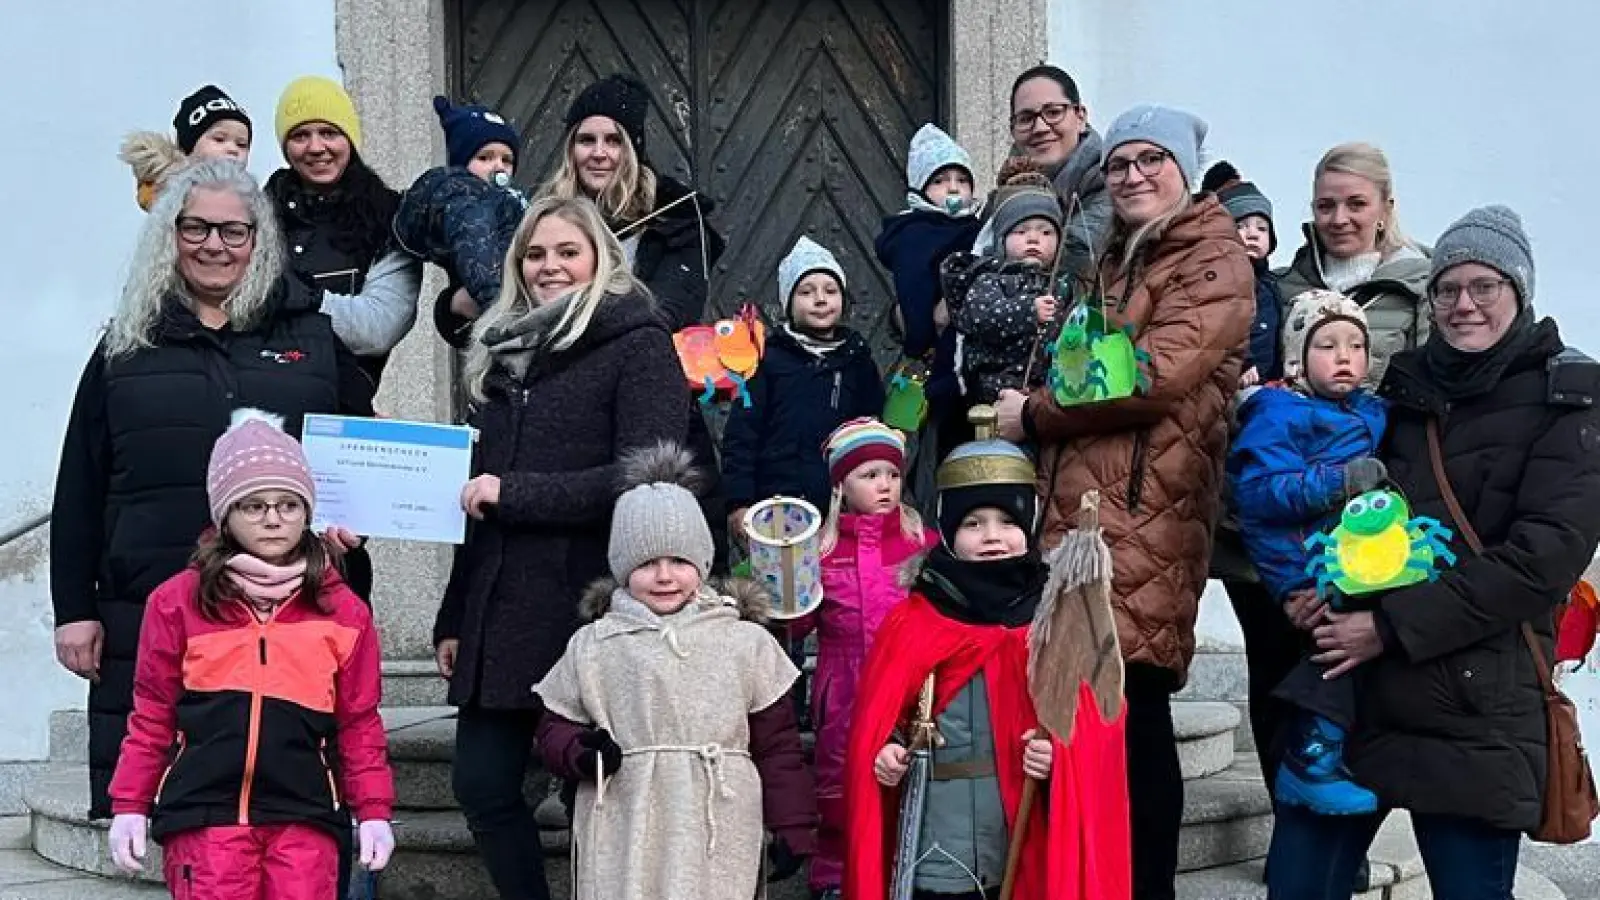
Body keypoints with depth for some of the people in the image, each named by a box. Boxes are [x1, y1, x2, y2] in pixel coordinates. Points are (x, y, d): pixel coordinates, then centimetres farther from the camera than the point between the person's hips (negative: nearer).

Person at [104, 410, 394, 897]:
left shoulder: (342, 609, 7)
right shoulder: (178, 600, 5)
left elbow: (360, 720, 10)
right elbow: (152, 713, 10)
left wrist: (374, 811, 6)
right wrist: (130, 805, 7)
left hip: (304, 814, 1)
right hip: (204, 812, 0)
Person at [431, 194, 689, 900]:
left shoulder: (638, 346, -4)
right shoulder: (505, 354, 17)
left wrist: (512, 491, -16)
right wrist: (454, 616, 18)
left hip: (588, 609, -7)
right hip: (500, 612, 7)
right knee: (481, 783, 8)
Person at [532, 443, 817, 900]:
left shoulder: (748, 643, 4)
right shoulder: (591, 646, 6)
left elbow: (777, 743, 6)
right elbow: (555, 726, 12)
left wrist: (793, 828, 5)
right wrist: (582, 753, -10)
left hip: (718, 841, 0)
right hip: (623, 841, 1)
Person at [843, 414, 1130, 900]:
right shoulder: (912, 622, 2)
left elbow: (1096, 722, 0)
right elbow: (878, 724, 4)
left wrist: (1062, 753, -18)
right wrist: (886, 752, -15)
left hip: (1032, 851, 1)